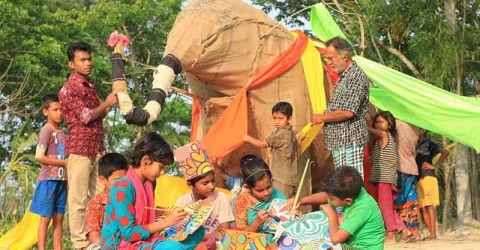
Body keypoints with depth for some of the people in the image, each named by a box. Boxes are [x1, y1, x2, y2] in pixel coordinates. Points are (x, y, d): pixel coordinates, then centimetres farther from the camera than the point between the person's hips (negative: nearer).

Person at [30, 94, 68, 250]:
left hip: (61, 180, 7)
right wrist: (64, 163, -15)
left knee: (58, 218, 7)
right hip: (49, 180, -7)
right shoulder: (46, 131, -8)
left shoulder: (61, 133, 14)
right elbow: (39, 157, -16)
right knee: (45, 218, -6)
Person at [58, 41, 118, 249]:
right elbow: (86, 116, -15)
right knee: (79, 199, -5)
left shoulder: (90, 86, 17)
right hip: (79, 150, -7)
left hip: (96, 149, 7)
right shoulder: (68, 89, -7)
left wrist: (112, 103, 12)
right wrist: (107, 103, -4)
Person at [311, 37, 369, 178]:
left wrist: (322, 118, -8)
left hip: (349, 141, -10)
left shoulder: (356, 76, -13)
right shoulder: (343, 76, 18)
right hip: (340, 140, 10)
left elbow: (348, 112, -20)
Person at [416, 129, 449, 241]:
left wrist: (434, 166, -8)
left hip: (428, 176, -6)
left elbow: (445, 152, -6)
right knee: (422, 207, 1)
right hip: (417, 178, 6)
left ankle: (433, 233, -14)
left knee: (429, 206, -11)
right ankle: (431, 233, 2)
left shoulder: (428, 143, 2)